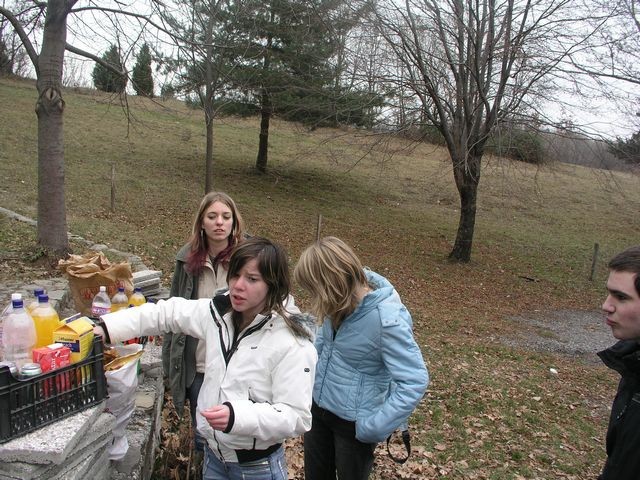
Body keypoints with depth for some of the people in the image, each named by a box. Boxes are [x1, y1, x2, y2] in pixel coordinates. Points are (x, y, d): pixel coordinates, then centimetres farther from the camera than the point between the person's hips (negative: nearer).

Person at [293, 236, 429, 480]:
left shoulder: (387, 319, -31)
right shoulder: (343, 301, -9)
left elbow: (415, 381, -28)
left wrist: (373, 428, -25)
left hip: (353, 422, -6)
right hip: (318, 406, 6)